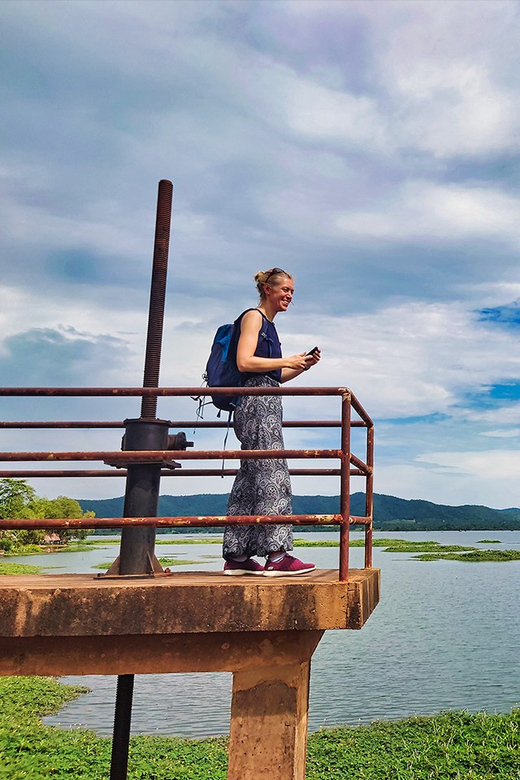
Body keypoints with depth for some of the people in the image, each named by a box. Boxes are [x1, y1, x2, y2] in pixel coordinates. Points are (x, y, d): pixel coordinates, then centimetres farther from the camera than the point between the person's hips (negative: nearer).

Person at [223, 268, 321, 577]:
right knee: (272, 473, -14)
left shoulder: (269, 325, 25)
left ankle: (237, 557, 9)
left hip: (266, 405, 10)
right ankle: (277, 555, -14)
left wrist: (303, 365, 12)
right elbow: (244, 362, -15)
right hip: (256, 403, -10)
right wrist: (287, 361, -10)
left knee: (251, 477, 6)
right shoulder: (253, 317, -2)